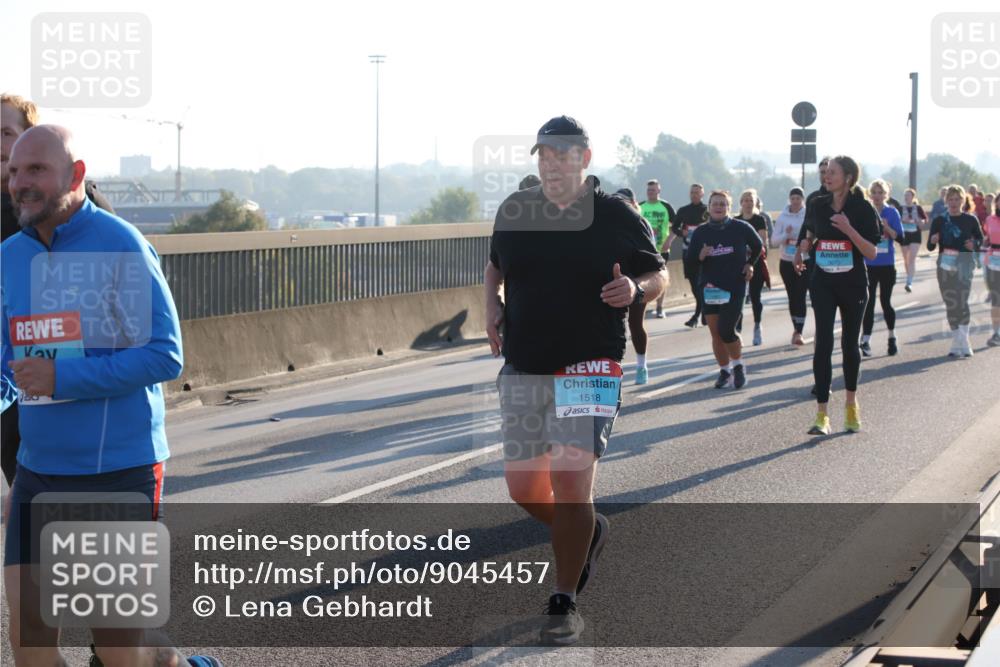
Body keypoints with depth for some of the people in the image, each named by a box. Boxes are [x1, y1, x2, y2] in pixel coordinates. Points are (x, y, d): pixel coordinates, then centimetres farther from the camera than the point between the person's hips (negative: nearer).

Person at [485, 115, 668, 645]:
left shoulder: (617, 216, -4)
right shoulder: (514, 211, 6)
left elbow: (658, 274, 5)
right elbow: (495, 265, 23)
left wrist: (636, 290, -17)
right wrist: (494, 307, 5)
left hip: (589, 367, -4)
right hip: (521, 368, 4)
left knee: (571, 479, -14)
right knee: (523, 487, 7)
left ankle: (564, 604, -3)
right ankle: (585, 533, 38)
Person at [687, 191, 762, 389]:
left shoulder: (741, 228, -3)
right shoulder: (700, 233, 1)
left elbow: (758, 246, 15)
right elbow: (691, 261, 4)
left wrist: (750, 264, 6)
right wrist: (701, 256, -16)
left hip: (735, 288, -3)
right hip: (710, 288, 3)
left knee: (726, 331, -13)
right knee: (716, 334, 5)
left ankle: (738, 365, 11)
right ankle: (724, 371, 21)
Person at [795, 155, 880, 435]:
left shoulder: (862, 208, -8)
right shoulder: (817, 205, 2)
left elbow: (872, 253, -13)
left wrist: (848, 229, -25)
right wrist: (802, 250, 3)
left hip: (853, 285, -1)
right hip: (823, 283, 2)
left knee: (849, 344, 12)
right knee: (823, 343, -10)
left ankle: (851, 404, 33)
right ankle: (822, 414, -13)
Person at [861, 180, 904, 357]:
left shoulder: (892, 212, 0)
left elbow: (900, 236, -4)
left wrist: (886, 227, -19)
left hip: (887, 264, 0)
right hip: (868, 264, 0)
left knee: (886, 301, 5)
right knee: (869, 302, -2)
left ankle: (892, 337, 23)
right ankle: (866, 341, 0)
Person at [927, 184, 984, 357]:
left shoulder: (970, 220, 1)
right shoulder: (939, 221, 4)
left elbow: (981, 240, 8)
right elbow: (930, 247, 4)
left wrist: (974, 245, -13)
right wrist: (933, 241, -18)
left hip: (964, 265, -3)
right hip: (945, 265, 3)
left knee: (961, 302, -17)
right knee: (951, 304, 7)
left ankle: (961, 342, -14)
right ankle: (959, 341, 17)